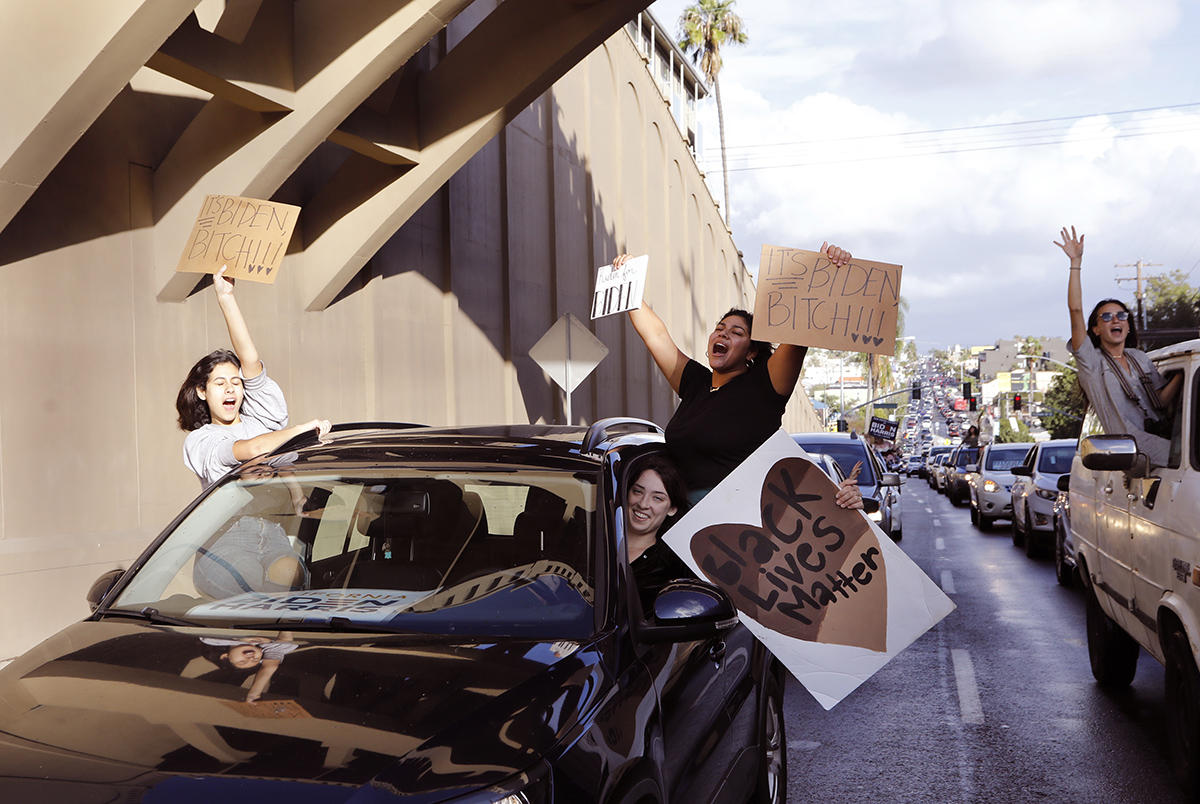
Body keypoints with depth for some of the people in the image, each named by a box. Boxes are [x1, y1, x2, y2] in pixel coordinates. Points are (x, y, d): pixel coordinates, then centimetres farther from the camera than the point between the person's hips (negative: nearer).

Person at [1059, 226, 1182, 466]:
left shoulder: (1140, 358, 21)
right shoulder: (1092, 362, 3)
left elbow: (1161, 401, 13)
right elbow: (1075, 310, -9)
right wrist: (1076, 262, -7)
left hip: (1160, 438, 7)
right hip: (1131, 449, -6)